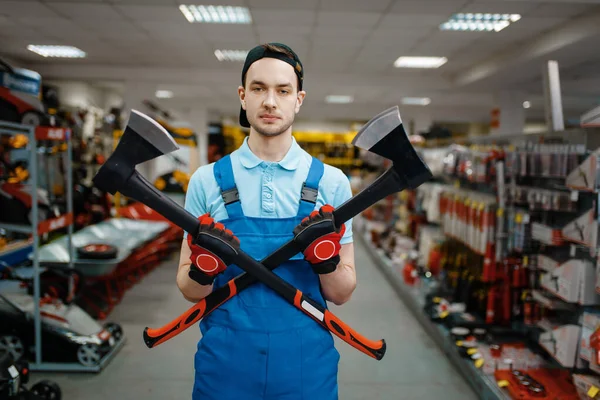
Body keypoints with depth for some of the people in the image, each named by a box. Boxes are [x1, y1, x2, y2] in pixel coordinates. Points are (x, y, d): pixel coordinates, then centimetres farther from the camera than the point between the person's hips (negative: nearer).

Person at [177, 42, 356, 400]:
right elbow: (190, 292, 1)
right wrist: (202, 271, -20)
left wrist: (326, 261, -20)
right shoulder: (207, 181, -3)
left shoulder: (331, 182, -4)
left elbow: (341, 294, -1)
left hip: (306, 368, 0)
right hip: (225, 366, 0)